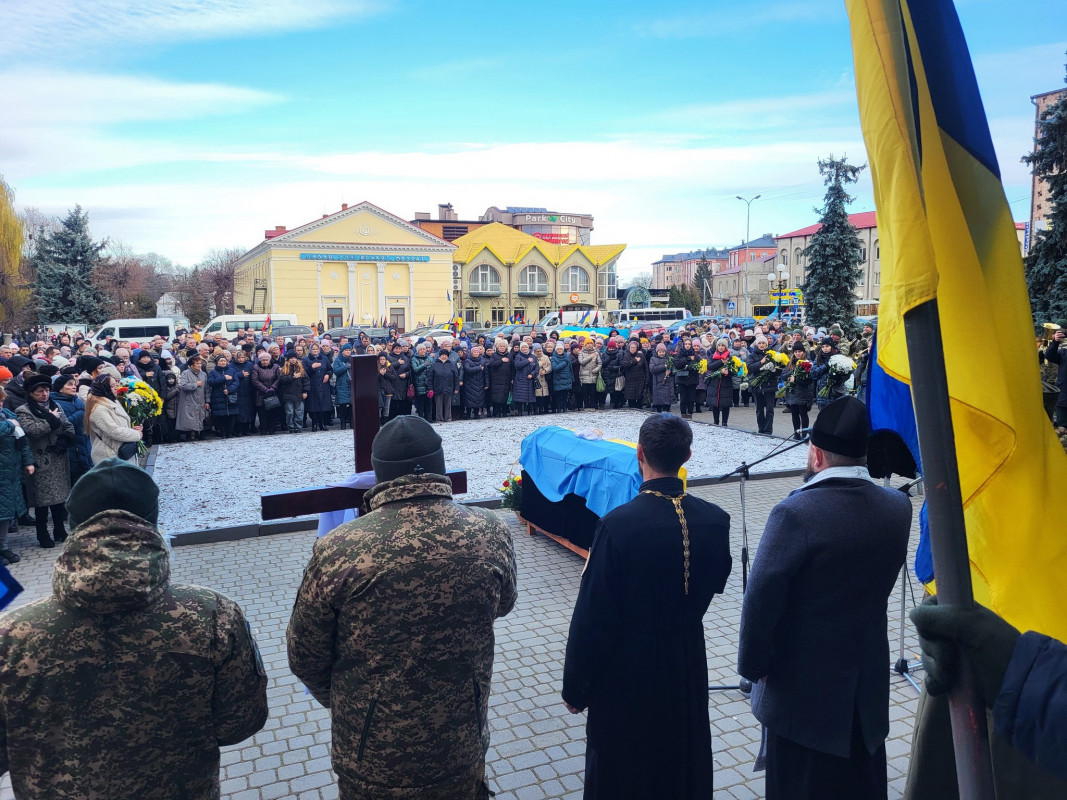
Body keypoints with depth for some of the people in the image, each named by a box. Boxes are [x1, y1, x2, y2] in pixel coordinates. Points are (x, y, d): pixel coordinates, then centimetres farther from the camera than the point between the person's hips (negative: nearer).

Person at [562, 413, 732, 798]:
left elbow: (591, 616, -19)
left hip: (625, 671, -4)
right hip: (687, 665, 4)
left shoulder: (618, 524, -26)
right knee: (685, 762, 26)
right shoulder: (716, 521, -13)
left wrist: (575, 686, -7)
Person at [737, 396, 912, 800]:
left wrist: (753, 664, -9)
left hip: (803, 689, -5)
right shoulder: (898, 507, -6)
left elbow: (761, 600, -21)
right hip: (869, 687, 5)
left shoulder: (795, 513, -24)